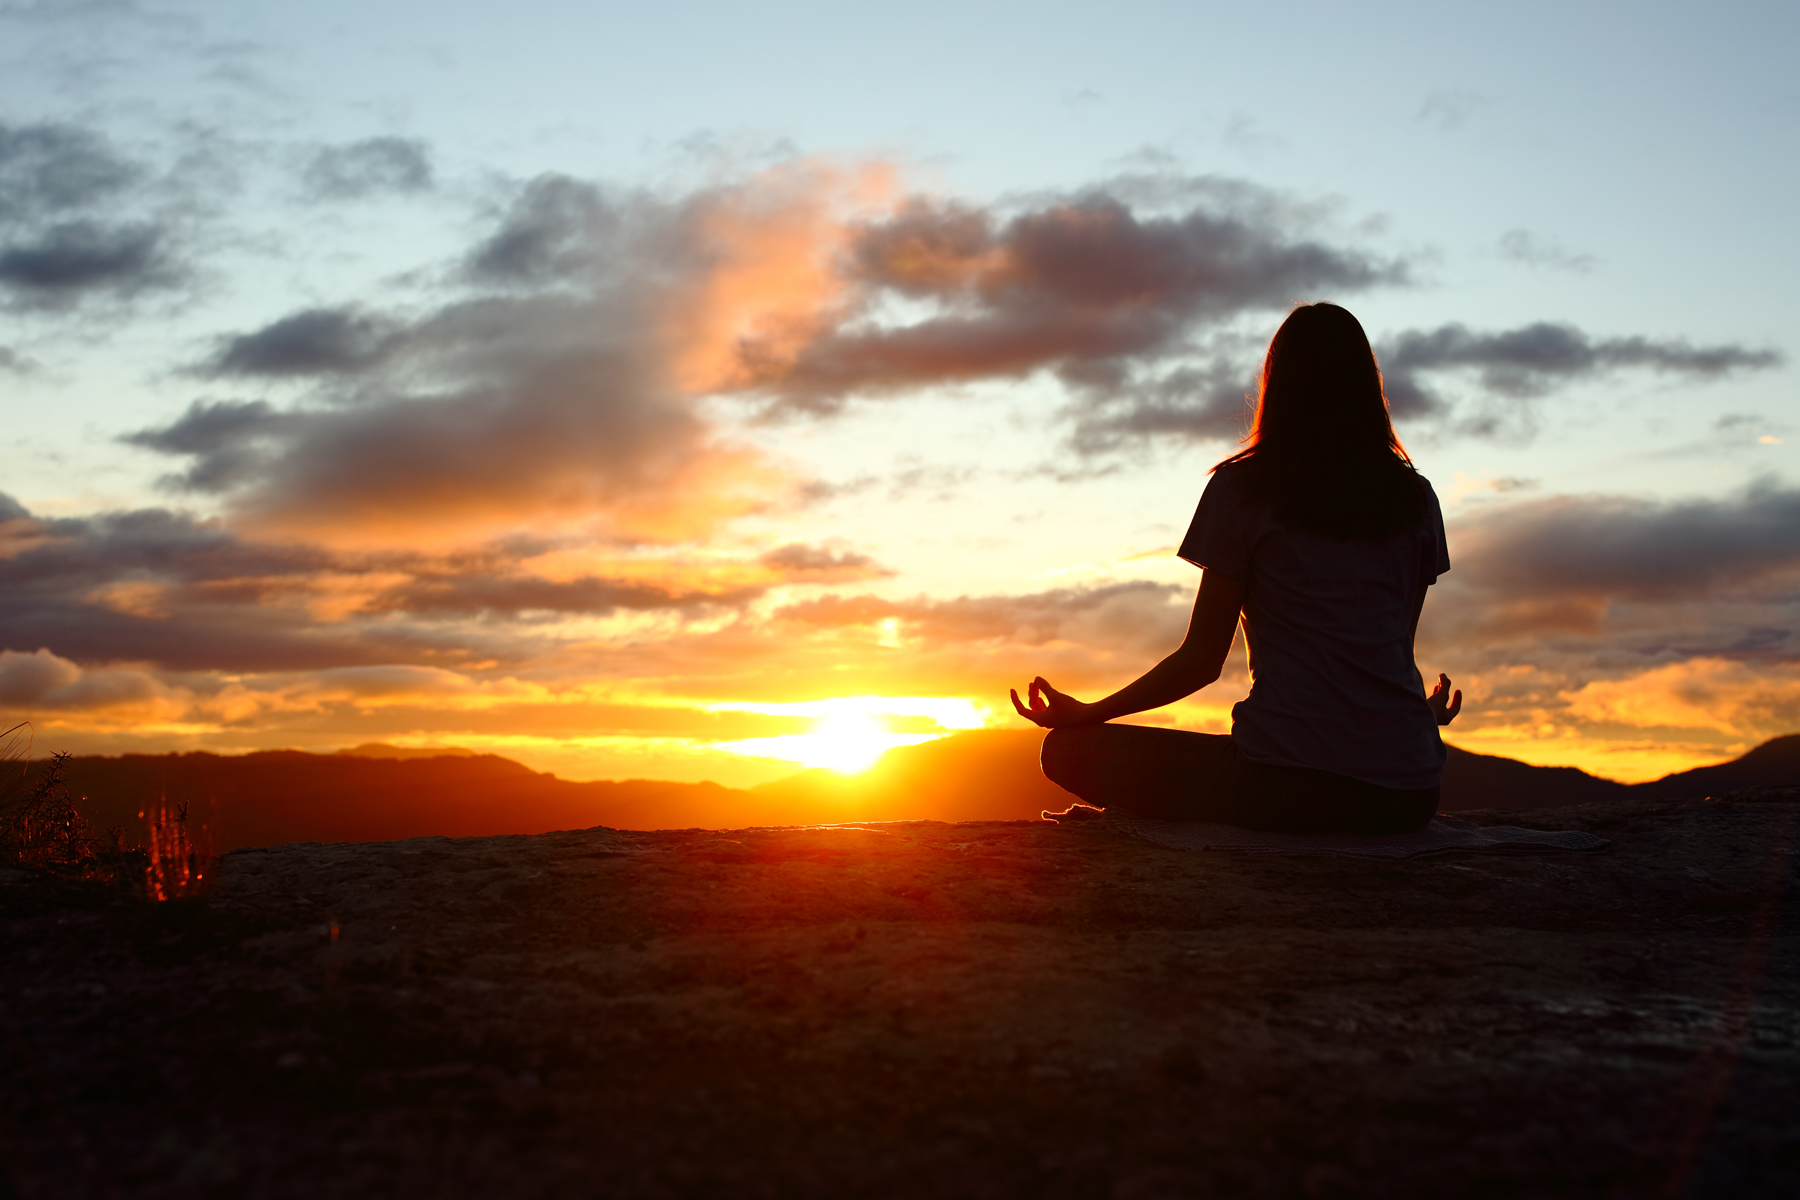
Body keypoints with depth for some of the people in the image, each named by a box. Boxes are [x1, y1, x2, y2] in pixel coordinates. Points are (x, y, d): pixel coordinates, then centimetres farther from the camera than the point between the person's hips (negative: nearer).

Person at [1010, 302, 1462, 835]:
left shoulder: (1242, 487, 1)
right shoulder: (1414, 496, 12)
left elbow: (1202, 658, 2)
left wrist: (1087, 713, 14)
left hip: (1290, 781, -4)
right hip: (1409, 795, 5)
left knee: (1068, 750, 7)